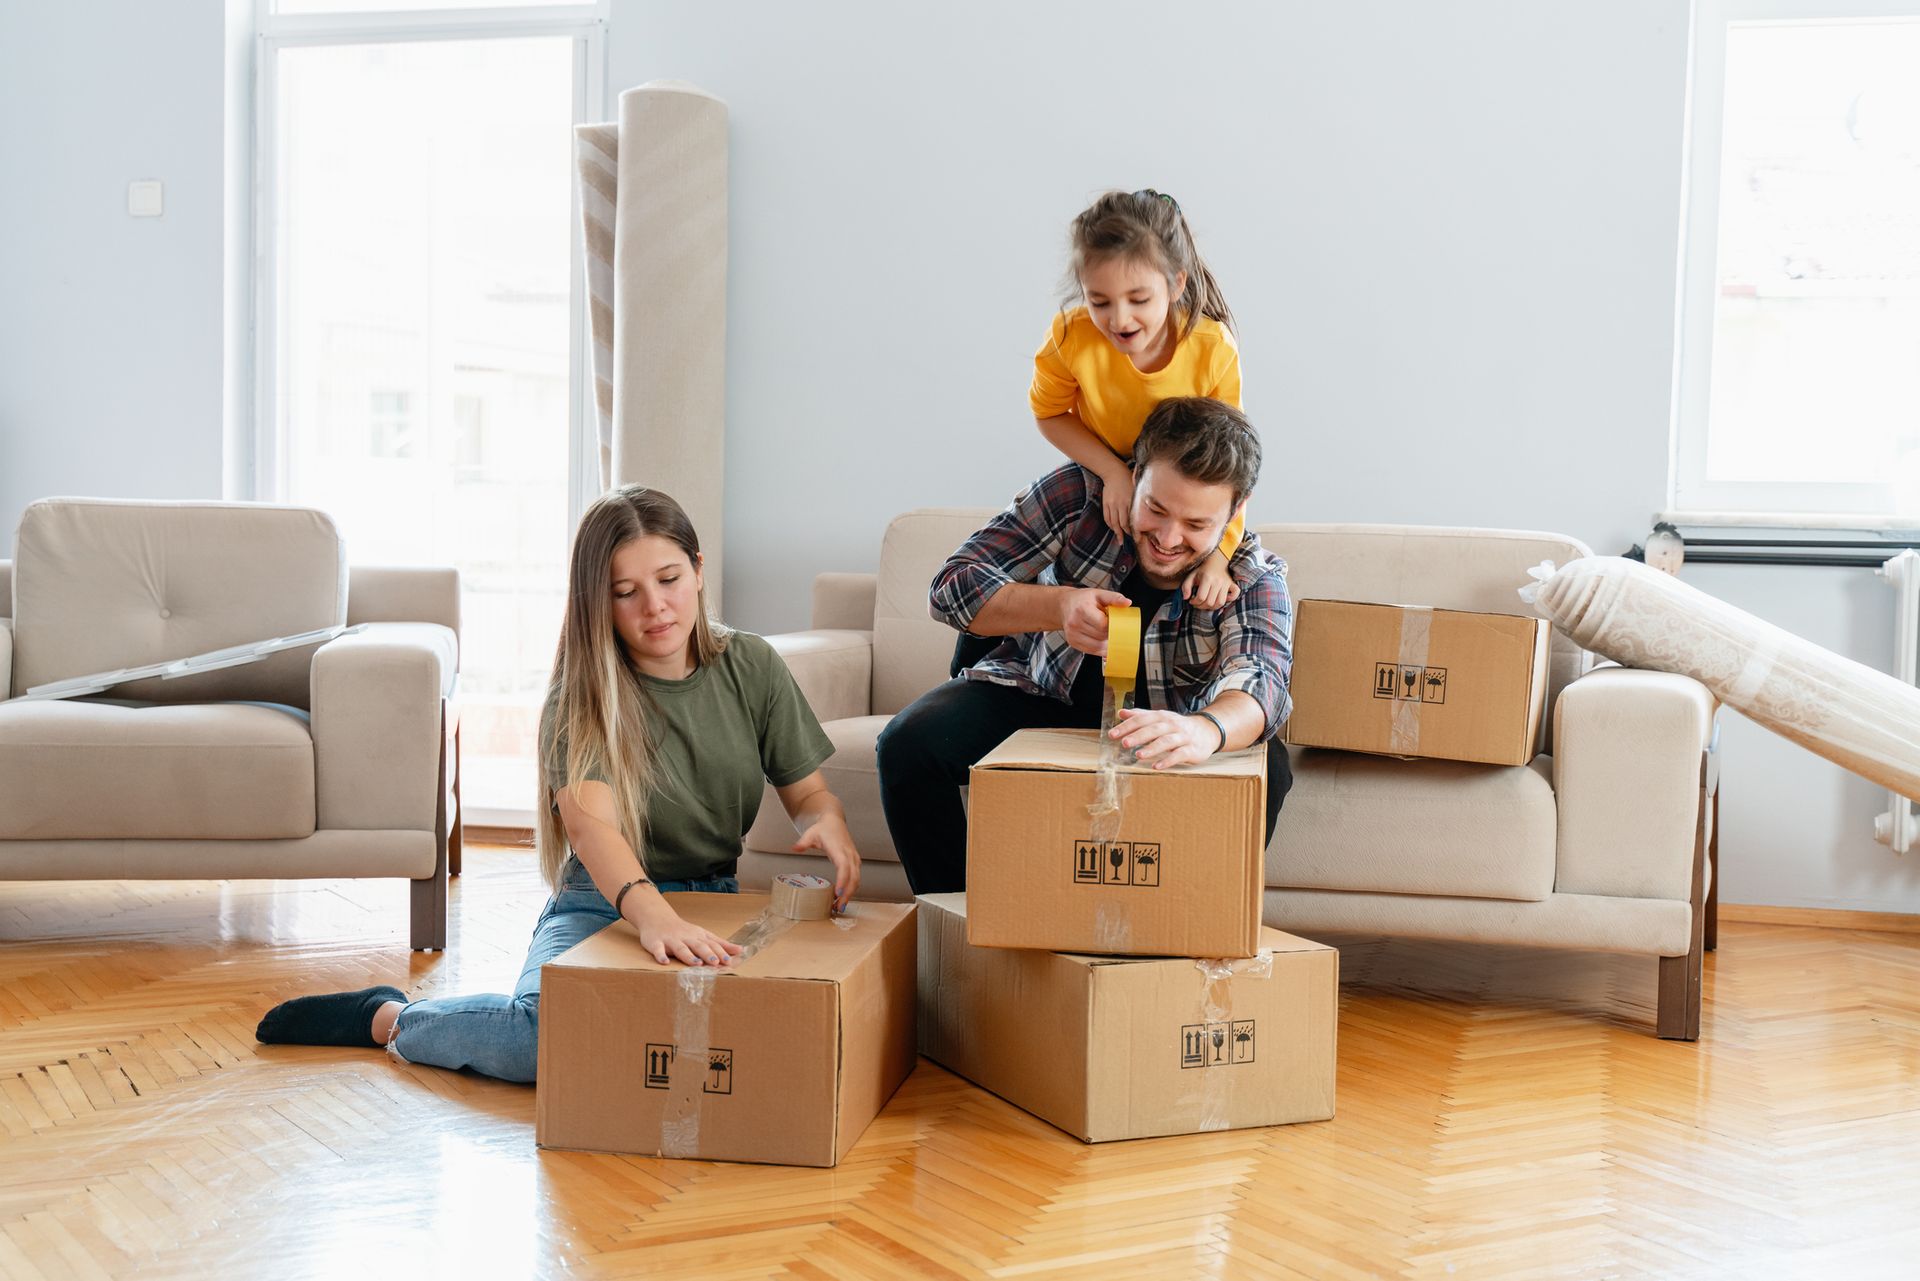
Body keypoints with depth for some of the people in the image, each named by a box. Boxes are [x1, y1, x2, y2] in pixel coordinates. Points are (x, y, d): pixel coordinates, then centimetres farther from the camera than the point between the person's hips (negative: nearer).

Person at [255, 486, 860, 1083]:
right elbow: (590, 821, -27)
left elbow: (809, 793, 10)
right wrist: (652, 914, -47)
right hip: (601, 906, -4)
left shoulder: (752, 667, 3)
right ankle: (389, 1019, -4)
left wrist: (828, 823, -17)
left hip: (717, 902, 5)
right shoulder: (579, 698, -9)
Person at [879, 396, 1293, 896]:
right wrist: (1059, 606, -38)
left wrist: (1204, 730, -63)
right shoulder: (1078, 495, -18)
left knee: (1266, 770, -28)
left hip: (1157, 722, 0)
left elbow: (1260, 685, -38)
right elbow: (953, 587, -18)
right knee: (909, 744, -25)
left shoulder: (1255, 576, -18)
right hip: (1035, 689, 1)